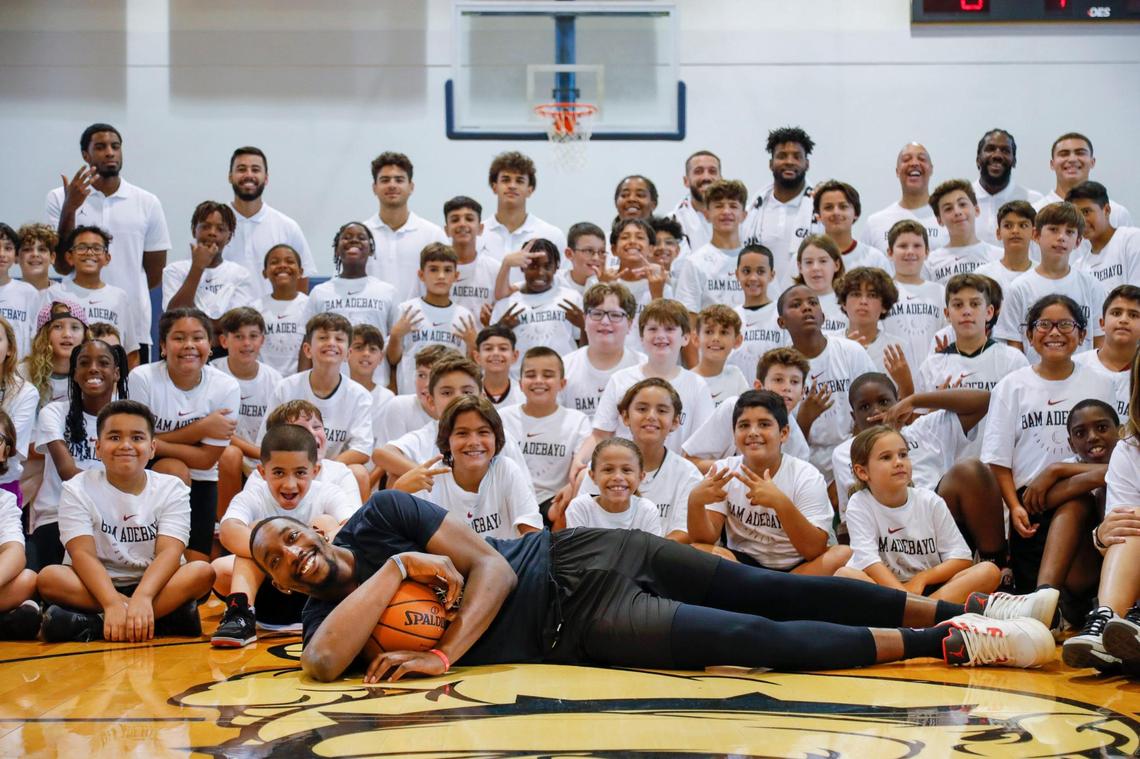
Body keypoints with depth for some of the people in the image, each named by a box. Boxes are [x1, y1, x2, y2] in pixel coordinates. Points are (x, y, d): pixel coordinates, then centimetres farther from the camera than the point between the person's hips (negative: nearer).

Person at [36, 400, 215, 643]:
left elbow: (169, 552, -14)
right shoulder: (78, 490, -2)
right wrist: (113, 603, -34)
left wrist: (142, 597, -35)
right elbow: (83, 554, -16)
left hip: (153, 584, 1)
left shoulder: (172, 489, 0)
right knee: (49, 577, -29)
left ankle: (92, 625, -32)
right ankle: (165, 616, -34)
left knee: (203, 572, -27)